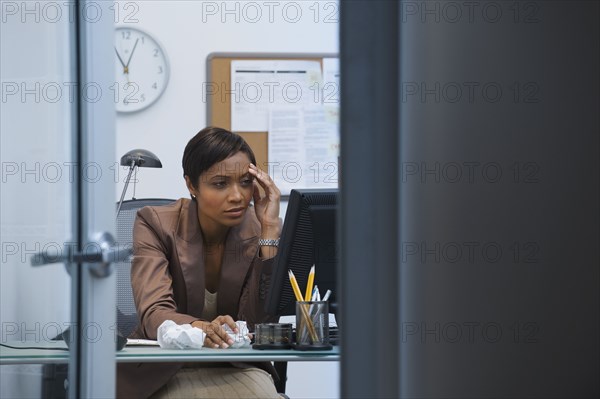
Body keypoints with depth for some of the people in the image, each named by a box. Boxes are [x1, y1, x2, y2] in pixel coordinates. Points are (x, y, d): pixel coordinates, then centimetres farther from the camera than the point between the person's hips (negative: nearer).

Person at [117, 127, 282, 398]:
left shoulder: (258, 230, -3)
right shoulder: (155, 225, -8)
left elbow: (263, 320, -15)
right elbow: (154, 314, -23)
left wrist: (270, 228, -18)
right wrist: (200, 328, -45)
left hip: (236, 369, 3)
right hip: (165, 372, -2)